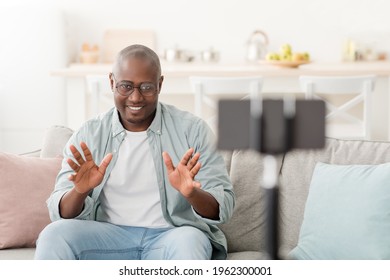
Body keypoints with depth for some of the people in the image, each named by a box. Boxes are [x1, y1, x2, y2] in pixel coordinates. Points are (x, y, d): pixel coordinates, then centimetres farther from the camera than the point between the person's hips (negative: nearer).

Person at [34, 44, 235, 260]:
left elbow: (223, 207, -3)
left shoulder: (192, 129, 1)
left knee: (188, 241, -35)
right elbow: (61, 214, 0)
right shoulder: (87, 136, 5)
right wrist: (79, 191, -22)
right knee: (54, 235, -25)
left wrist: (193, 194, -26)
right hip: (108, 236, 2)